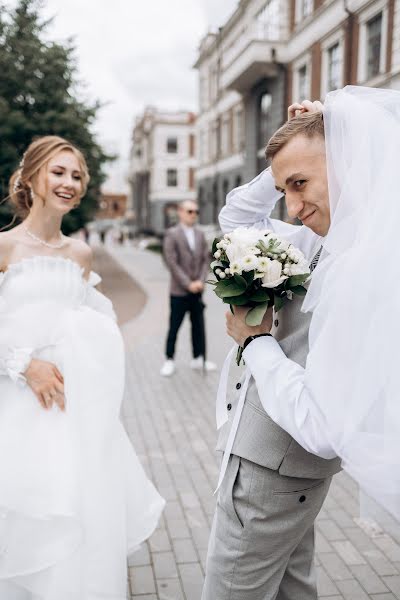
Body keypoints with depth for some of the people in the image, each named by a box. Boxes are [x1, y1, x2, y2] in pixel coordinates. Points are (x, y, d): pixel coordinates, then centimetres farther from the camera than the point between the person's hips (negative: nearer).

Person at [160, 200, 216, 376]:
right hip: (179, 291, -5)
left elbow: (206, 260, 8)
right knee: (174, 327, 4)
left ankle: (199, 359, 21)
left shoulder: (200, 234, 10)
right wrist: (188, 284, -15)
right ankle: (169, 360, 16)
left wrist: (201, 281, -6)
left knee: (199, 325, 10)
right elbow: (172, 263, -12)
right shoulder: (172, 234, -6)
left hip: (197, 290, 5)